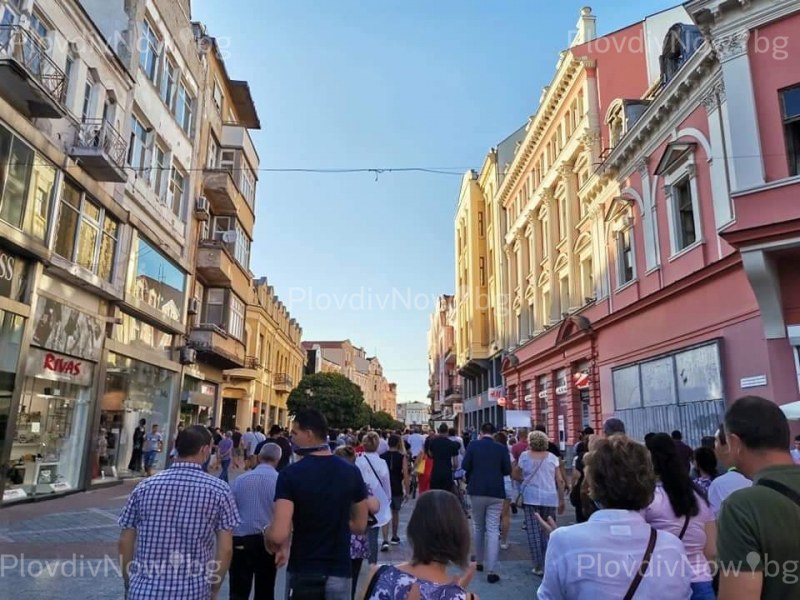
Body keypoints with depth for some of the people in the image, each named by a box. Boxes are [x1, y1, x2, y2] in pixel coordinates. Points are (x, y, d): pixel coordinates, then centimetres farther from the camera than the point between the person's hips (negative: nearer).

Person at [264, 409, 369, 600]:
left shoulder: (291, 474, -16)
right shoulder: (352, 473, -4)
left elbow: (278, 535, -23)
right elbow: (360, 525, 6)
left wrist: (266, 536, -1)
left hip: (303, 572, -2)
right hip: (339, 572, 2)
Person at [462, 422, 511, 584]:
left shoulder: (473, 445, -4)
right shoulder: (502, 448, -3)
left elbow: (465, 466, -5)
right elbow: (507, 470, -2)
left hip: (477, 490, 1)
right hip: (496, 492, -1)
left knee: (478, 527, 18)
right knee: (493, 530, 0)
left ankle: (478, 562, 31)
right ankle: (491, 571, -4)